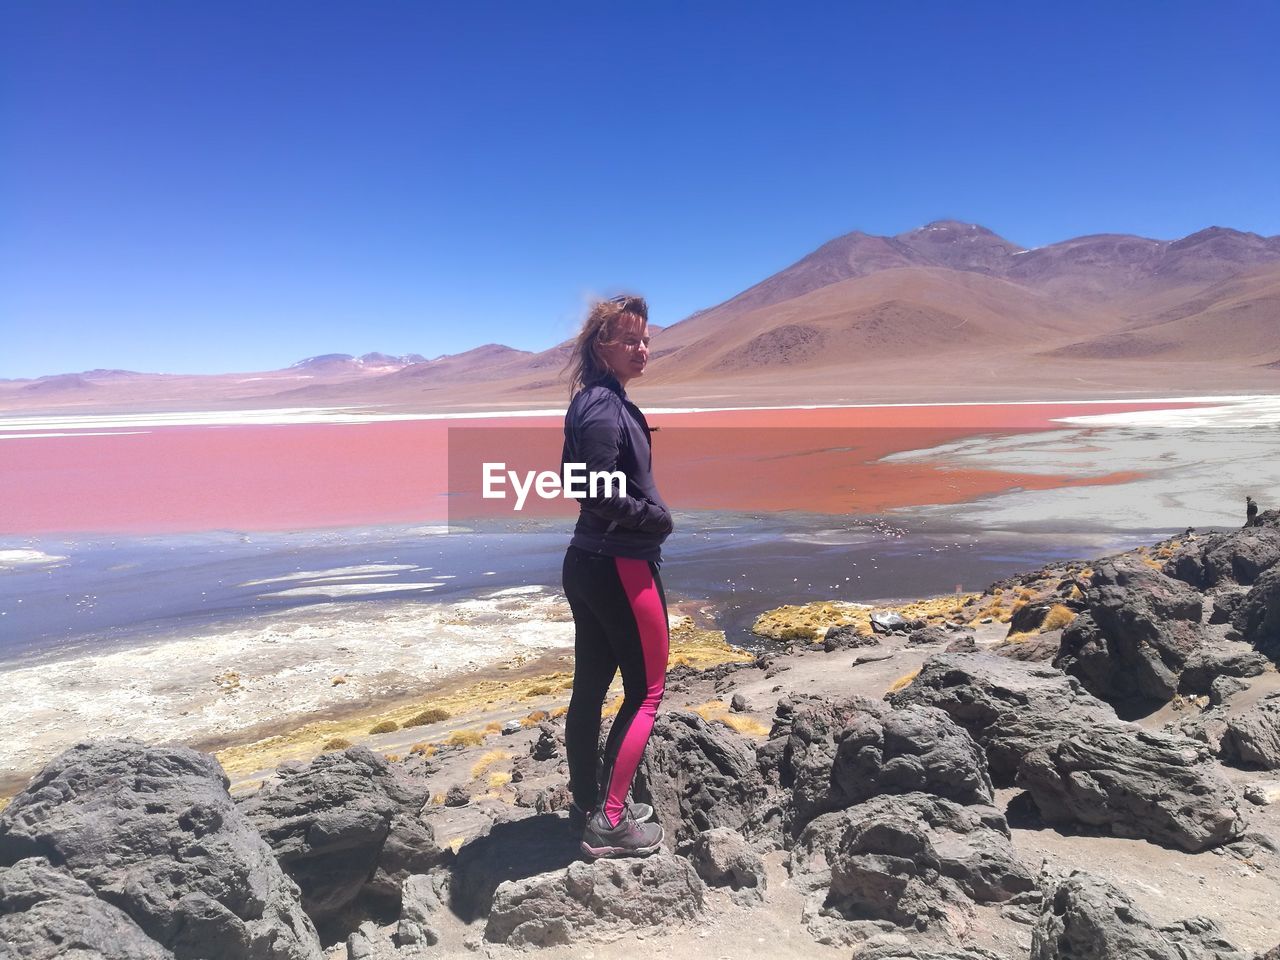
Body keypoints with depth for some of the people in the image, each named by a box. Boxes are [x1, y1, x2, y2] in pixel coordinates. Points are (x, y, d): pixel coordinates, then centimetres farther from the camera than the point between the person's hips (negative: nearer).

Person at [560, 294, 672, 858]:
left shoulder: (592, 401, 12)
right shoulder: (606, 407, -18)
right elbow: (602, 496, -25)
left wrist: (643, 513, 12)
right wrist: (657, 519, -11)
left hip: (587, 563, 9)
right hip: (621, 565, -9)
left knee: (590, 687, 15)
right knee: (646, 691, 2)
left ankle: (588, 804, 29)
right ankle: (609, 823, 7)